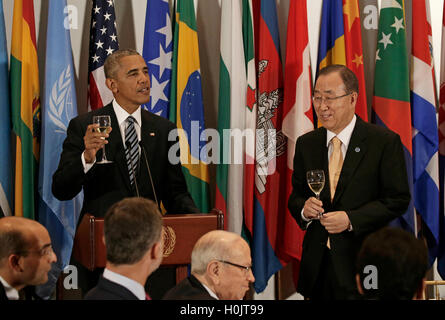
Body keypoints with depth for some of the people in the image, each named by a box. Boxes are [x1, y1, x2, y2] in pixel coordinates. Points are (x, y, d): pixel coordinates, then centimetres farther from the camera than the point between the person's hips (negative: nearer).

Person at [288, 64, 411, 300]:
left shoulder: (385, 142, -5)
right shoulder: (306, 144, 9)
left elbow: (399, 200, -7)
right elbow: (296, 196, 15)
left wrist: (351, 219, -17)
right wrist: (304, 208, -9)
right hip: (316, 261, 4)